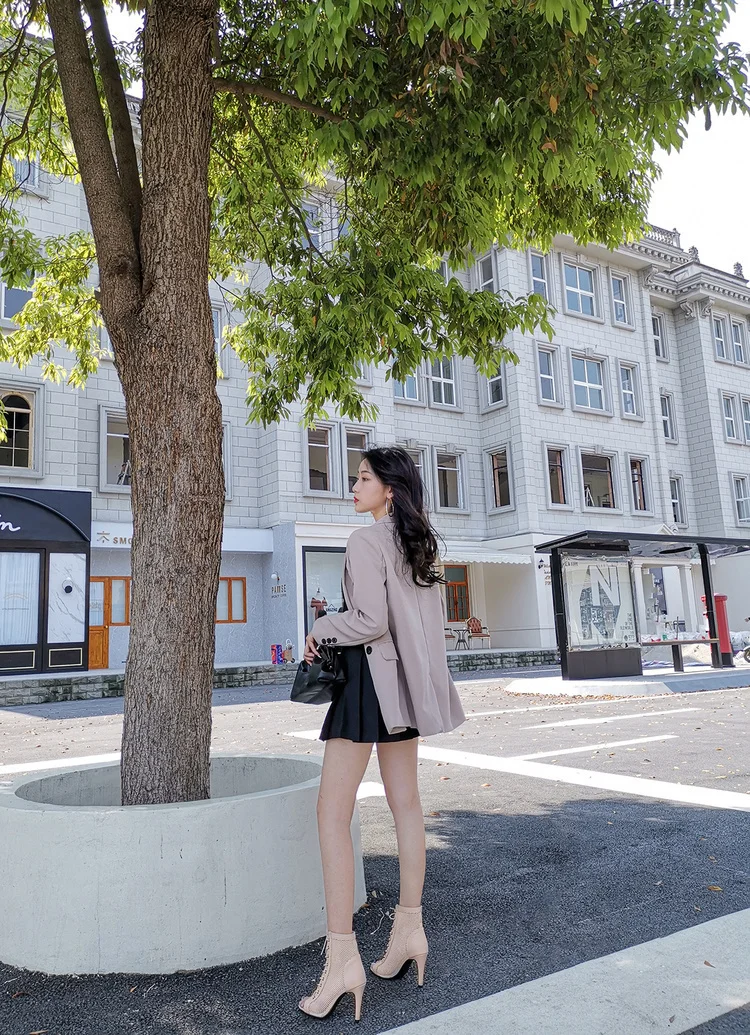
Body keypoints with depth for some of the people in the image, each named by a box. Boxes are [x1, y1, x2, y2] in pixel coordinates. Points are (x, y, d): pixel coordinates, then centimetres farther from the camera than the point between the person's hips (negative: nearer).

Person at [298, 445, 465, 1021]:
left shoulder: (366, 541, -13)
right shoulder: (421, 543, 12)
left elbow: (369, 621, -21)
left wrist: (320, 632, -6)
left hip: (370, 672, -9)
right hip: (409, 677, 9)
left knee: (333, 810, -4)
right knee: (405, 801, 15)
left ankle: (343, 957, -3)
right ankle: (410, 929, 25)